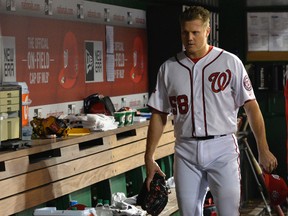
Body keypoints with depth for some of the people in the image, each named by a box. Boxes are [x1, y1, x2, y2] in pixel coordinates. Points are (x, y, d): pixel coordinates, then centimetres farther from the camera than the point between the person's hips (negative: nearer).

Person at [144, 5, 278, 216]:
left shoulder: (230, 62, -1)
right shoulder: (169, 68, 7)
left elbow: (251, 106, -1)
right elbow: (159, 115, 10)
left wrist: (263, 150, -7)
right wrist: (149, 158, 5)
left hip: (222, 149, -3)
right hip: (186, 151, 3)